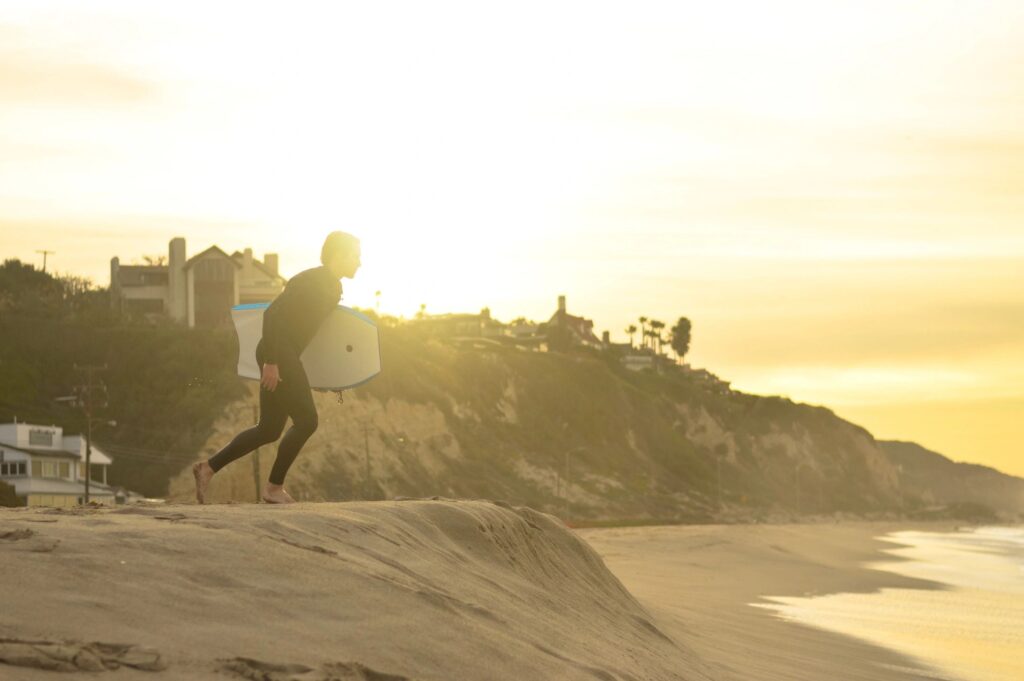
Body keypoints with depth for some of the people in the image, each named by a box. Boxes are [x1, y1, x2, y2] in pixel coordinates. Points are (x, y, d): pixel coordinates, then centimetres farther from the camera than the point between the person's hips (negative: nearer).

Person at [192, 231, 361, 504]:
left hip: (283, 357, 10)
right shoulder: (311, 281, -15)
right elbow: (273, 313, -22)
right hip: (278, 356, -10)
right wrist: (271, 362, -26)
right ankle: (274, 487, 0)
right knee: (306, 420, -9)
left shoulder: (333, 287, 15)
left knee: (269, 429, 10)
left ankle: (208, 467, 12)